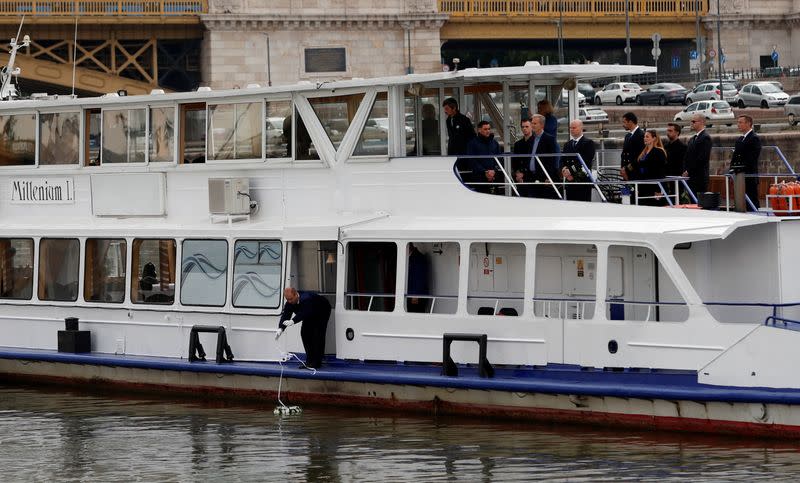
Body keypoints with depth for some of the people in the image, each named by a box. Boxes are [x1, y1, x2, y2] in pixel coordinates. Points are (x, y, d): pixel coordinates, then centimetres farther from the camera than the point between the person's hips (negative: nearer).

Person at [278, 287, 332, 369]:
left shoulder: (306, 299, -42)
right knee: (304, 333, -2)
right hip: (311, 316, 8)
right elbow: (285, 315, -27)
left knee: (317, 335, -17)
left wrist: (293, 321, -69)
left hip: (322, 313, -8)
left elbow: (304, 313, -55)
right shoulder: (289, 303, -19)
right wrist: (281, 328, -44)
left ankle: (316, 362, -13)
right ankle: (309, 361, 6)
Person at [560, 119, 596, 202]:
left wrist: (571, 171, -13)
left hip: (583, 182, -6)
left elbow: (586, 161, -11)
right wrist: (564, 169, -8)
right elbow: (562, 161, 15)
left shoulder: (588, 143, -1)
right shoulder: (567, 144, 20)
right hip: (569, 182, 6)